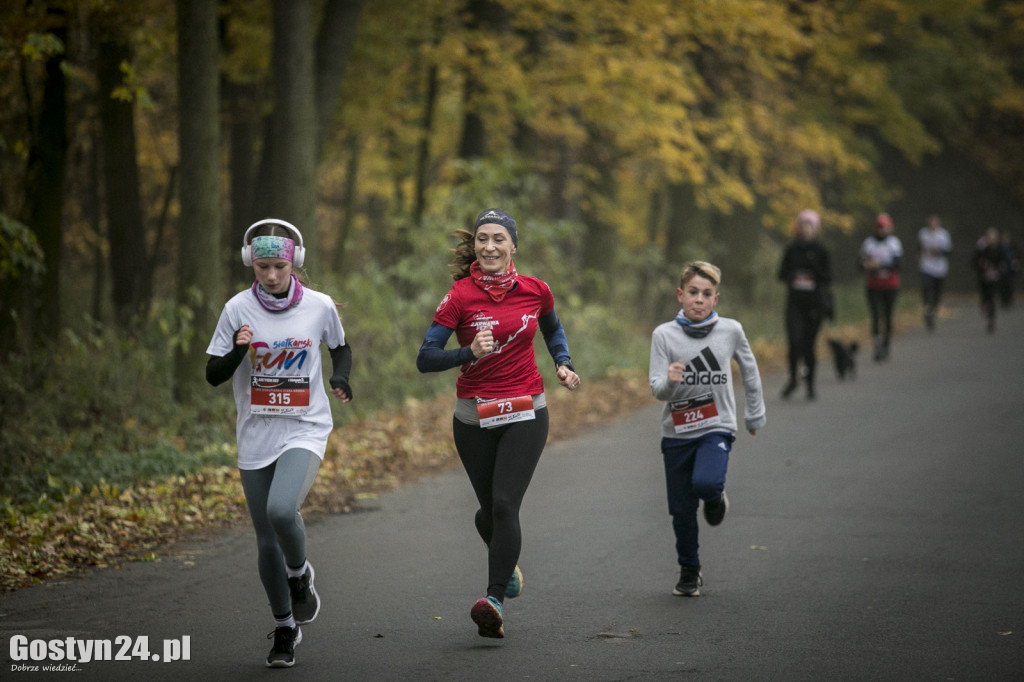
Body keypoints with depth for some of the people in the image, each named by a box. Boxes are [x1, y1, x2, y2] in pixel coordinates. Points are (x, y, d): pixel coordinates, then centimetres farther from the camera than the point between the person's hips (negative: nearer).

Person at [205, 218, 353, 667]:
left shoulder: (319, 306, -4)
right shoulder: (238, 309, -4)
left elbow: (340, 347, 16)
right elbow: (213, 375, -2)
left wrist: (341, 378, -4)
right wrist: (238, 350, -21)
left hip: (305, 431, -2)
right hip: (256, 437, 2)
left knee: (281, 511, -28)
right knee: (266, 539, 7)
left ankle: (299, 574, 4)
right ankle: (285, 629, 26)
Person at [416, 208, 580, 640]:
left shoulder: (536, 291, 1)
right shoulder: (460, 296, -8)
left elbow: (553, 329, 24)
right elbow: (425, 359, -12)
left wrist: (563, 365, 8)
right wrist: (470, 353, -27)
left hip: (525, 414, 0)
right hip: (474, 417, 0)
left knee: (504, 505, -16)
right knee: (490, 511, 12)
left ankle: (495, 601, -20)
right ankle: (508, 563, 45)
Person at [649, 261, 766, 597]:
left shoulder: (730, 330, -2)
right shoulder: (664, 335, -5)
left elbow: (749, 370, 16)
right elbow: (657, 390, -8)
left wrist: (755, 413, 22)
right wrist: (669, 381, -31)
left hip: (717, 427, -1)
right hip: (677, 432, 1)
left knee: (705, 482, -28)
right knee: (681, 509, 4)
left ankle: (715, 496, 8)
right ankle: (689, 571, 25)